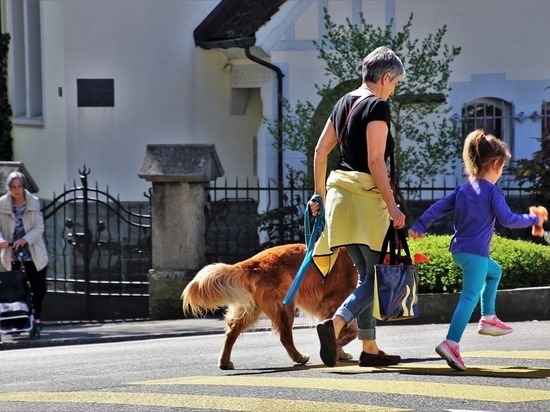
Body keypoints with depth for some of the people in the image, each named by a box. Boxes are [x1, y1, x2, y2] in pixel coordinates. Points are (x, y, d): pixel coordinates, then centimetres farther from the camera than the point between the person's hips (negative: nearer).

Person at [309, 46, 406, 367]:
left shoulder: (344, 103, 14)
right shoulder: (378, 106, -11)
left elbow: (321, 151, 17)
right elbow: (375, 161, -17)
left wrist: (320, 194, 24)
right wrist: (392, 206, -15)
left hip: (340, 191, 8)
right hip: (367, 194, -8)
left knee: (367, 274, 14)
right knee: (379, 274, -4)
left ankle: (370, 349, 15)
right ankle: (335, 324, -24)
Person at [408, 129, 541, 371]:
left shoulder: (463, 190, 12)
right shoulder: (492, 191, -9)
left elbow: (439, 207, 11)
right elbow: (507, 220, -13)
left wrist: (419, 226, 16)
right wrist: (532, 220, 0)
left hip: (458, 250, 9)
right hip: (475, 252, -9)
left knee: (494, 272, 32)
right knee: (470, 296, -12)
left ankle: (488, 319, 30)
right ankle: (451, 343, -25)